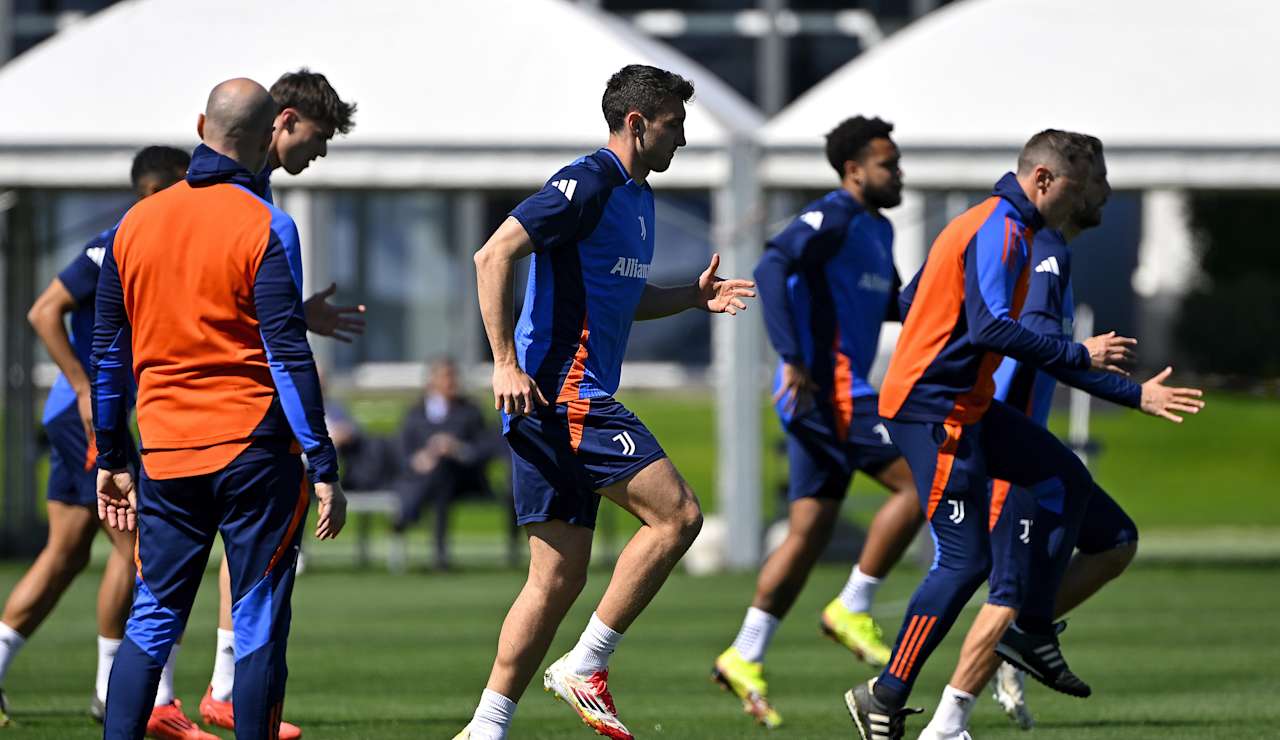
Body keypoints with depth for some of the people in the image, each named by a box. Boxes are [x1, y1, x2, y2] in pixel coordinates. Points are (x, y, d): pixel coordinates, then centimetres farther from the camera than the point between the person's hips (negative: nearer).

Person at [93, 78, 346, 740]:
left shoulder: (136, 223, 8)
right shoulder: (265, 227, -7)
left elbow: (108, 355, 12)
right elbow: (287, 356, -11)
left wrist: (110, 460, 20)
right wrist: (323, 468, -10)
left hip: (165, 455, 4)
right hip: (253, 449, -4)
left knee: (150, 622, 9)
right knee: (258, 626, 0)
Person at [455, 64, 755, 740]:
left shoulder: (637, 196, 19)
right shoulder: (587, 184, -12)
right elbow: (494, 255, -18)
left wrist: (692, 297, 16)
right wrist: (506, 364, -23)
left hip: (574, 402, 10)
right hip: (563, 395, -10)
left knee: (558, 577, 7)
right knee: (677, 515, -12)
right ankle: (584, 667, -7)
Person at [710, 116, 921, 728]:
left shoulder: (878, 229, 20)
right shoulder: (831, 219, -10)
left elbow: (889, 304, 34)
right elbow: (771, 269, -24)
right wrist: (792, 358, -30)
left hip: (843, 393, 9)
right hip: (825, 389, -9)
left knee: (810, 530, 6)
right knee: (918, 480, -14)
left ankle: (745, 658, 7)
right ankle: (851, 608, -7)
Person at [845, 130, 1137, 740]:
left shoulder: (985, 222, 16)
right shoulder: (1002, 231, -15)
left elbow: (910, 299, 23)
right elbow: (992, 328, -27)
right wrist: (1079, 356, -21)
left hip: (964, 407, 11)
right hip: (935, 412, -11)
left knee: (1066, 478, 12)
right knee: (964, 561, -10)